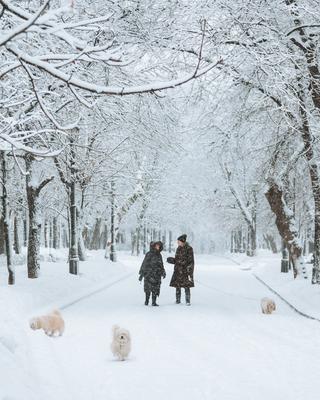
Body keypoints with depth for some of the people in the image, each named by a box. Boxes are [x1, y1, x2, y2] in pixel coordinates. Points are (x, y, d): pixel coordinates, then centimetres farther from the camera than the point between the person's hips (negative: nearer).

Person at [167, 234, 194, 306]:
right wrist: (171, 260, -4)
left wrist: (190, 273, -15)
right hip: (178, 270, 6)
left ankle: (188, 301, 1)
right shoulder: (178, 249, 10)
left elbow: (191, 261, -10)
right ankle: (178, 300, 16)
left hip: (185, 270, -6)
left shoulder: (189, 249, -9)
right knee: (177, 286, 6)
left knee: (186, 286, -6)